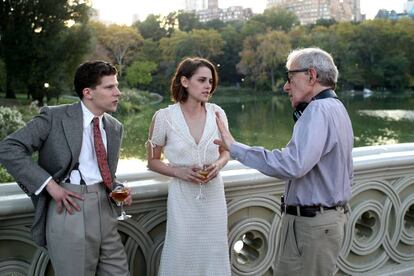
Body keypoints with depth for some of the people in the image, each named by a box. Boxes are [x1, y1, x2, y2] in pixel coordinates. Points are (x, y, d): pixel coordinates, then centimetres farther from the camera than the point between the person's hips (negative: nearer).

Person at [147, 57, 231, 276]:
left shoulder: (217, 113, -2)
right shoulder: (164, 117, -9)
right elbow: (153, 161, 2)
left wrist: (218, 165, -9)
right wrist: (179, 172, -14)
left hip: (214, 194, 3)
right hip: (183, 197, -2)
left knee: (214, 254, 10)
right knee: (182, 256, 4)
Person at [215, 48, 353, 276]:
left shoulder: (318, 110, -18)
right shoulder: (337, 108, 16)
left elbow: (293, 165, -32)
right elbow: (347, 172, 22)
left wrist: (235, 148, -27)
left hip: (310, 223, -10)